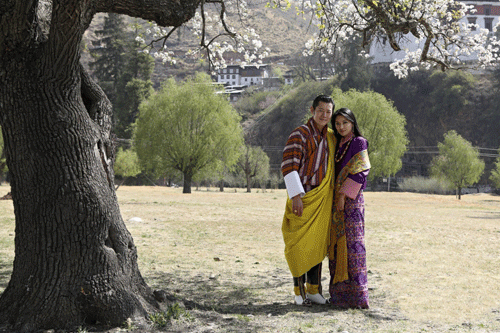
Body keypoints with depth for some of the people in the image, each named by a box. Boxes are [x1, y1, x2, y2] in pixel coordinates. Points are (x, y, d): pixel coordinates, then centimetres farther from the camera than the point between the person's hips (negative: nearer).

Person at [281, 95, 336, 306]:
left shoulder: (331, 137, 12)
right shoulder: (300, 134, -9)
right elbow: (288, 165, -17)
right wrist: (296, 195, -24)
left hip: (323, 201, 6)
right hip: (303, 199, -6)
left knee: (318, 244, 10)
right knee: (300, 245, -3)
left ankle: (313, 289, 19)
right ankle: (299, 291, 7)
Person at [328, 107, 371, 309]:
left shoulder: (359, 143, -4)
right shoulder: (338, 144, 17)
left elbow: (358, 172, -11)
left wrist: (343, 195, -16)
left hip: (351, 200, -7)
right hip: (337, 199, 7)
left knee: (351, 242, -9)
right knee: (337, 243, 7)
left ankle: (356, 295, -7)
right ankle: (339, 292, 11)